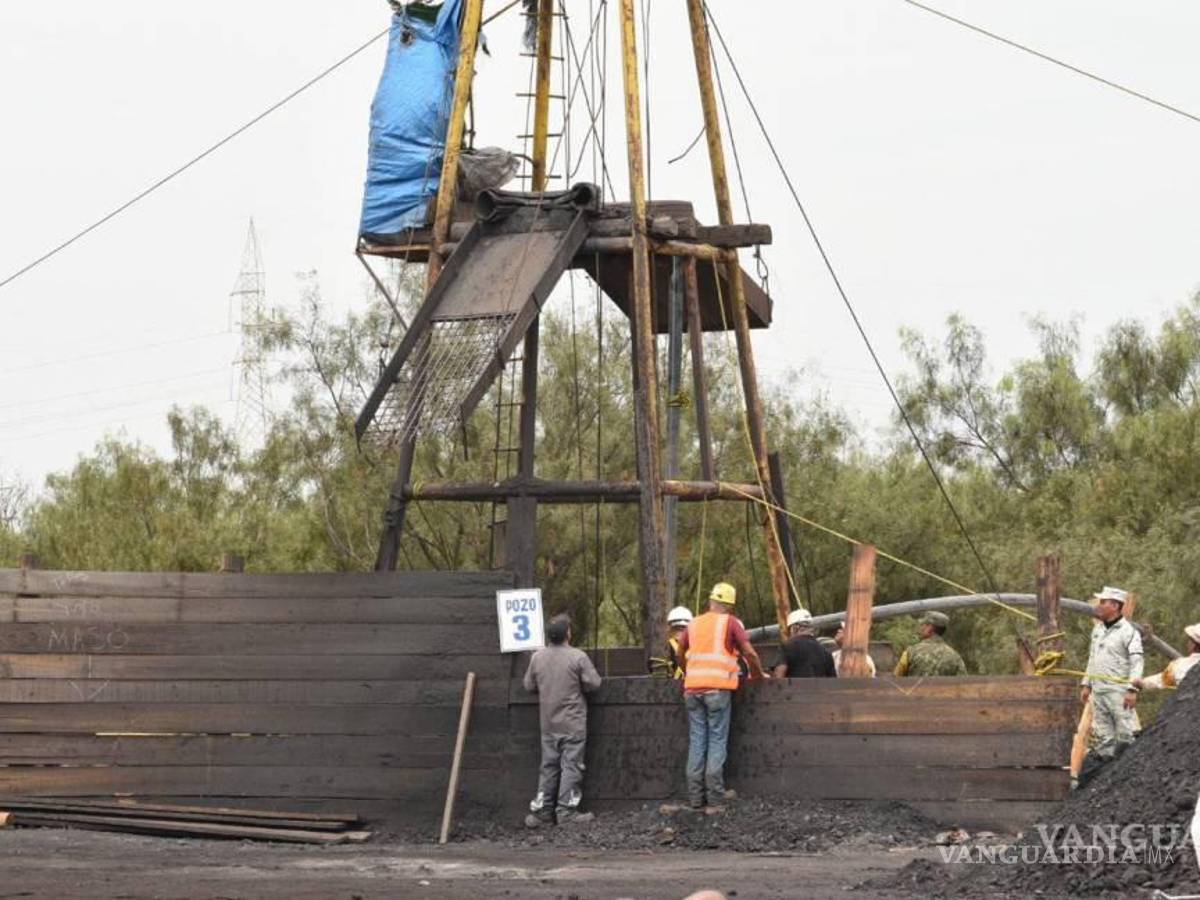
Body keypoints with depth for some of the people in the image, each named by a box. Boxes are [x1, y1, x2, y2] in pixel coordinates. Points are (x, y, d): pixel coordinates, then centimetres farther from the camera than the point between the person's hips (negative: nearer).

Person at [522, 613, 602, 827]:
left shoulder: (538, 657, -1)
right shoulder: (578, 657, -14)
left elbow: (529, 685, 7)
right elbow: (593, 682, -10)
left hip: (548, 723, 5)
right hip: (573, 724, -5)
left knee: (549, 766, 11)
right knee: (571, 765, 1)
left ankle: (540, 810, 11)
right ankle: (566, 810, -1)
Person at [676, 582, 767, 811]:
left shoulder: (694, 624, 16)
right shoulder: (730, 622, 3)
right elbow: (749, 653, -3)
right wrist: (759, 674, 12)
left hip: (692, 687, 4)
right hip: (718, 687, -4)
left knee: (697, 741, 5)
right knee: (717, 740, 0)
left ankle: (695, 795, 2)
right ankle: (715, 793, -5)